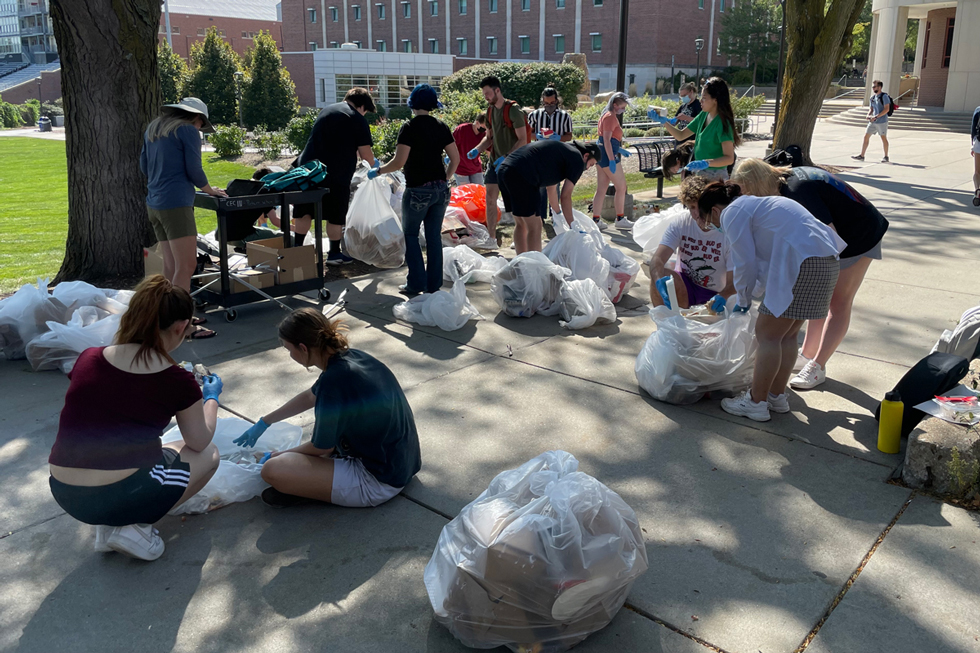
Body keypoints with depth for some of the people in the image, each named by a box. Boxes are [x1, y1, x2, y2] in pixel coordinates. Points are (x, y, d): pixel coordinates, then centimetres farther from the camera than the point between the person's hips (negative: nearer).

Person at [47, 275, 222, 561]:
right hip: (122, 496, -6)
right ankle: (135, 526, 3)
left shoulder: (88, 359, 1)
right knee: (208, 455, 20)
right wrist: (211, 398, 25)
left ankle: (110, 525, 13)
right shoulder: (177, 382, -10)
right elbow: (200, 442, 6)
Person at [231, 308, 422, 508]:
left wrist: (281, 455, 9)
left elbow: (322, 448, -9)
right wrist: (263, 423, 30)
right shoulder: (351, 357, 1)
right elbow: (310, 397, 21)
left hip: (378, 483, -9)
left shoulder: (334, 381, -25)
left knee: (273, 470, -18)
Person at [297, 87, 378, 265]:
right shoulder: (358, 120, -4)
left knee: (305, 212, 10)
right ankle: (334, 254, 14)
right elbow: (366, 154, -6)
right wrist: (373, 165, 14)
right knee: (335, 216, 6)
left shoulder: (326, 110, 18)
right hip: (335, 174, -6)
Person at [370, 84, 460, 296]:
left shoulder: (409, 128, -11)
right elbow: (455, 158, 7)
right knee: (434, 235, 11)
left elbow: (399, 162, -18)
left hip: (418, 191, -5)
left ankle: (416, 283, 6)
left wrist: (378, 171, -4)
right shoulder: (441, 127, 6)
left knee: (410, 234, 9)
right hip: (440, 189, 5)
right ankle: (434, 283, 15)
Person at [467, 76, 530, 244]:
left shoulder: (513, 110, -15)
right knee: (490, 199, 3)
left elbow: (523, 140, -18)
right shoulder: (490, 111, 8)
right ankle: (491, 238, 10)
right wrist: (477, 150, 0)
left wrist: (505, 157, -26)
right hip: (495, 161, 7)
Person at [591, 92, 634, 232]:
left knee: (601, 189, 10)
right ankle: (620, 219, 5)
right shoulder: (611, 117, -12)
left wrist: (619, 150, 24)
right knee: (621, 187, -1)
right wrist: (612, 160, -24)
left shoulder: (606, 115, 18)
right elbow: (607, 140, -20)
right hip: (608, 155, -10)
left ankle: (596, 219, 10)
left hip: (601, 155, 10)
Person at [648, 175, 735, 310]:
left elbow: (733, 282, -18)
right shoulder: (679, 223, -10)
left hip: (714, 295, -2)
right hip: (684, 284, 2)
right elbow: (657, 259, -22)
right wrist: (660, 281, -45)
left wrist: (722, 296, -42)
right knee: (659, 276, -29)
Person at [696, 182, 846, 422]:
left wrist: (744, 300, 12)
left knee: (767, 334, -2)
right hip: (826, 262, 10)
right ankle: (777, 396, 26)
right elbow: (757, 259, 33)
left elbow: (746, 264, -4)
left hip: (803, 265, -10)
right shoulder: (751, 205, 29)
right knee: (786, 335, 17)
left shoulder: (732, 213, -1)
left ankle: (756, 402, 4)